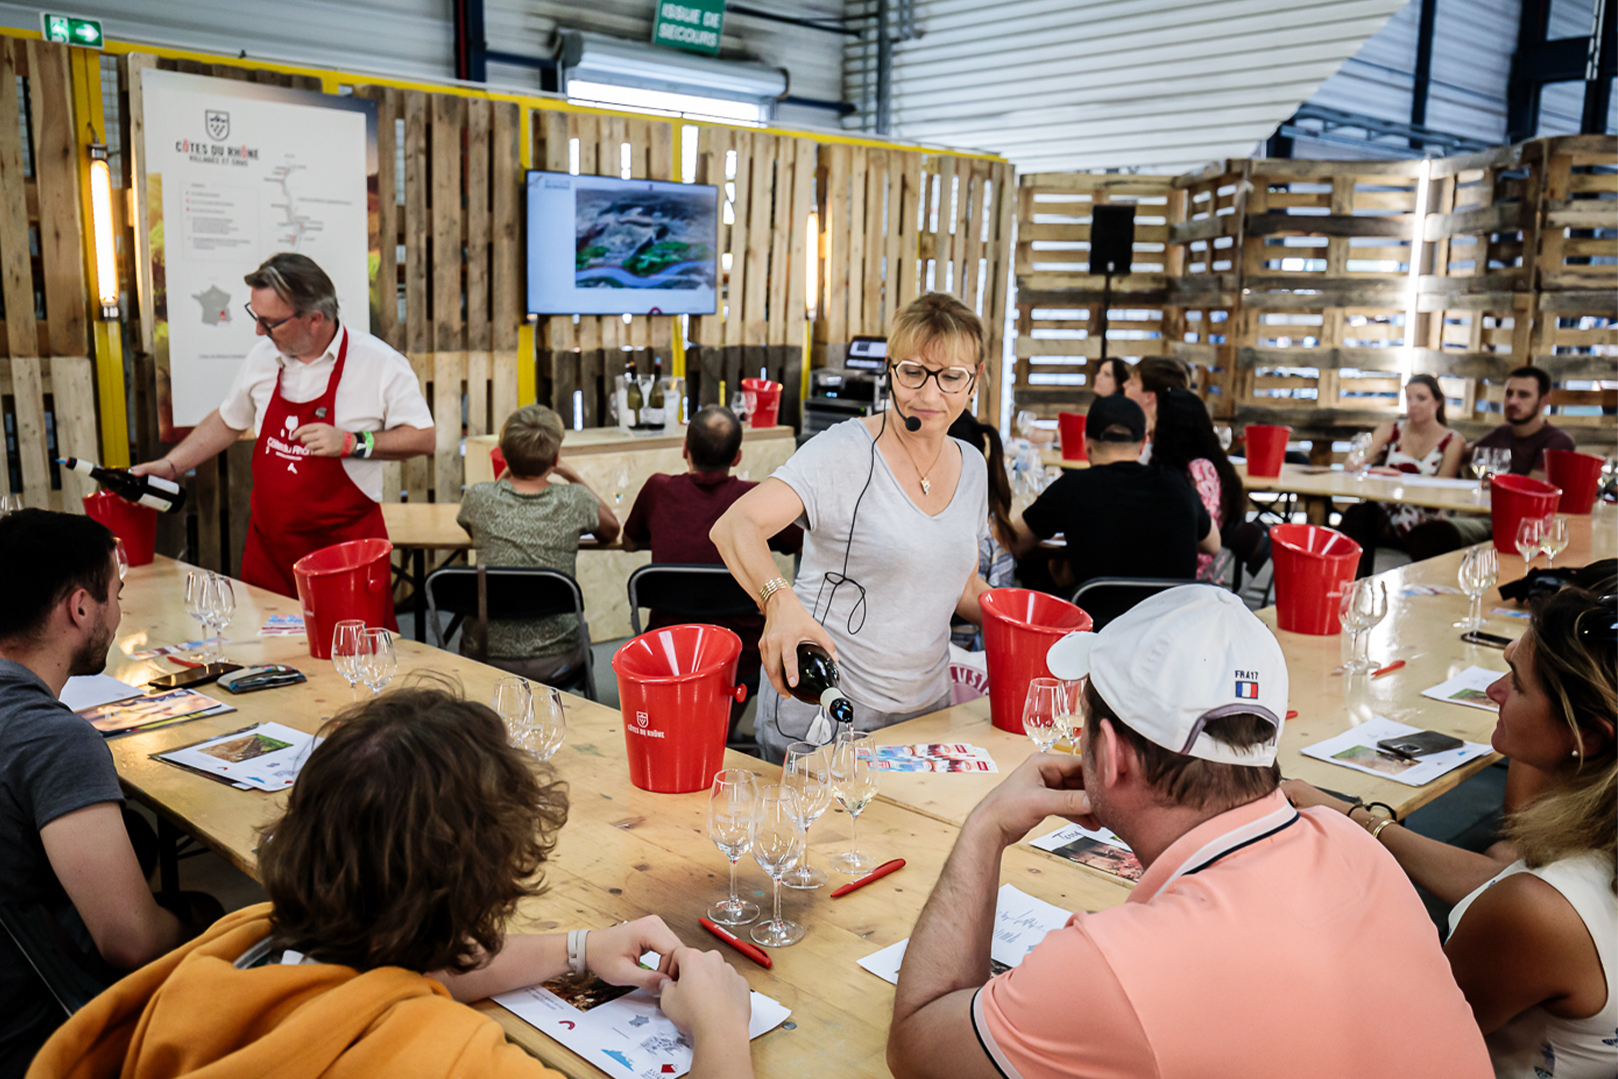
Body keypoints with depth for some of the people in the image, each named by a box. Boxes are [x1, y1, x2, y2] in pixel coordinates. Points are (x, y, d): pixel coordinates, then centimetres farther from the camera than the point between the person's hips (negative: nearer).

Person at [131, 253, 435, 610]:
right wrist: (170, 466, 15)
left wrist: (352, 444, -19)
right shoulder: (263, 357, 6)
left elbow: (423, 438, -9)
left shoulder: (379, 363, -11)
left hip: (345, 544, -5)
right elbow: (228, 421, 21)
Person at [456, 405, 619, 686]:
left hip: (487, 662, 1)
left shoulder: (478, 498, -10)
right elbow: (611, 531, 12)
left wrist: (508, 473, 14)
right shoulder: (574, 501, -13)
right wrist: (573, 476, 13)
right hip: (554, 664, -1)